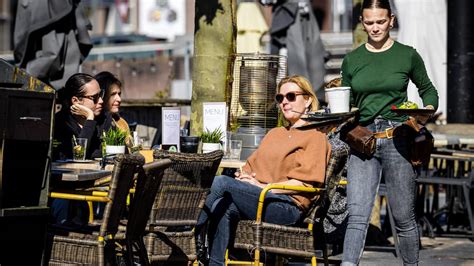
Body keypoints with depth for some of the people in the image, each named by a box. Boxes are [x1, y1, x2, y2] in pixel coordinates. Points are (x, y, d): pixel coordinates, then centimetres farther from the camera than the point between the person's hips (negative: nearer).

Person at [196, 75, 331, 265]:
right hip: (256, 199, 6)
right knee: (224, 208, -30)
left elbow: (305, 182, -7)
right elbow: (251, 166, 26)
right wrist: (244, 177, 0)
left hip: (288, 205, -6)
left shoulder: (315, 136, 6)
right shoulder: (274, 134, 32)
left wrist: (262, 186, -12)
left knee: (221, 182, -24)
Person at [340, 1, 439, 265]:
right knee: (357, 216, -10)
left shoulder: (407, 55, 5)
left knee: (404, 217, 5)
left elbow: (428, 90, 17)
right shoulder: (352, 60, 10)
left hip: (398, 140, -1)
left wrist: (427, 110, -4)